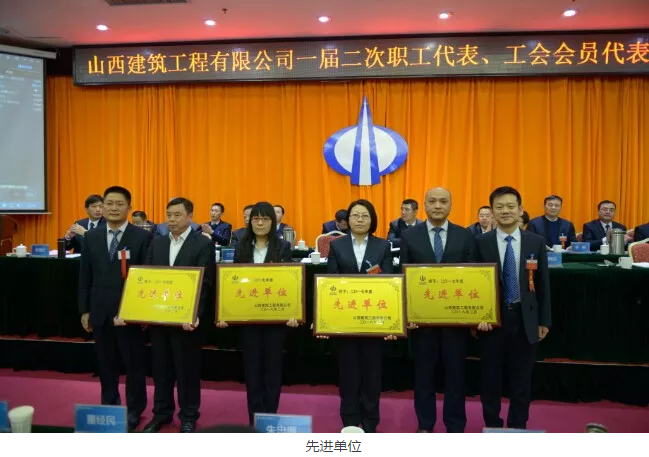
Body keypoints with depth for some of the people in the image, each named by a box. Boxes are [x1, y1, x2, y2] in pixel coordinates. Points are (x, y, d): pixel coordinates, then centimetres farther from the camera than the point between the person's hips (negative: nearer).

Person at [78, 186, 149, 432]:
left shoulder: (142, 237, -6)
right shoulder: (91, 237, 6)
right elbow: (85, 276, 8)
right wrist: (84, 310, 5)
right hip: (100, 311, 4)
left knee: (134, 363, 7)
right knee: (105, 363, 14)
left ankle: (134, 410, 23)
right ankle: (108, 406, 31)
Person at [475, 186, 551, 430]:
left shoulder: (536, 242, 2)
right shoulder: (481, 243, -3)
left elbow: (543, 284, 4)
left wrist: (544, 321, 4)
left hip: (525, 319, 1)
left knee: (521, 378, 12)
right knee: (490, 377, 9)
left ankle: (517, 428, 29)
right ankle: (492, 426, 27)